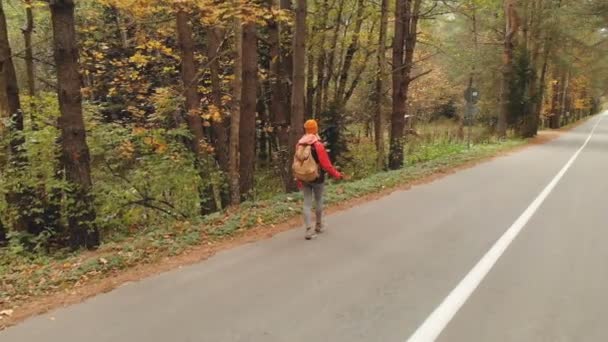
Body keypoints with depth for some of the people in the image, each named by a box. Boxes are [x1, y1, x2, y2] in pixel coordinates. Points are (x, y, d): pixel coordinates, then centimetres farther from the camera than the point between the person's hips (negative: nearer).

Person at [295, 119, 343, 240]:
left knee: (307, 204, 5)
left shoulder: (299, 144, 0)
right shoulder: (318, 144, -16)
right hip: (317, 178, -4)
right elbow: (326, 164, -16)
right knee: (319, 201, 15)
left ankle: (309, 231, 0)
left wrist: (299, 179, 16)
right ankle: (319, 226, 29)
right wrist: (337, 174, -5)